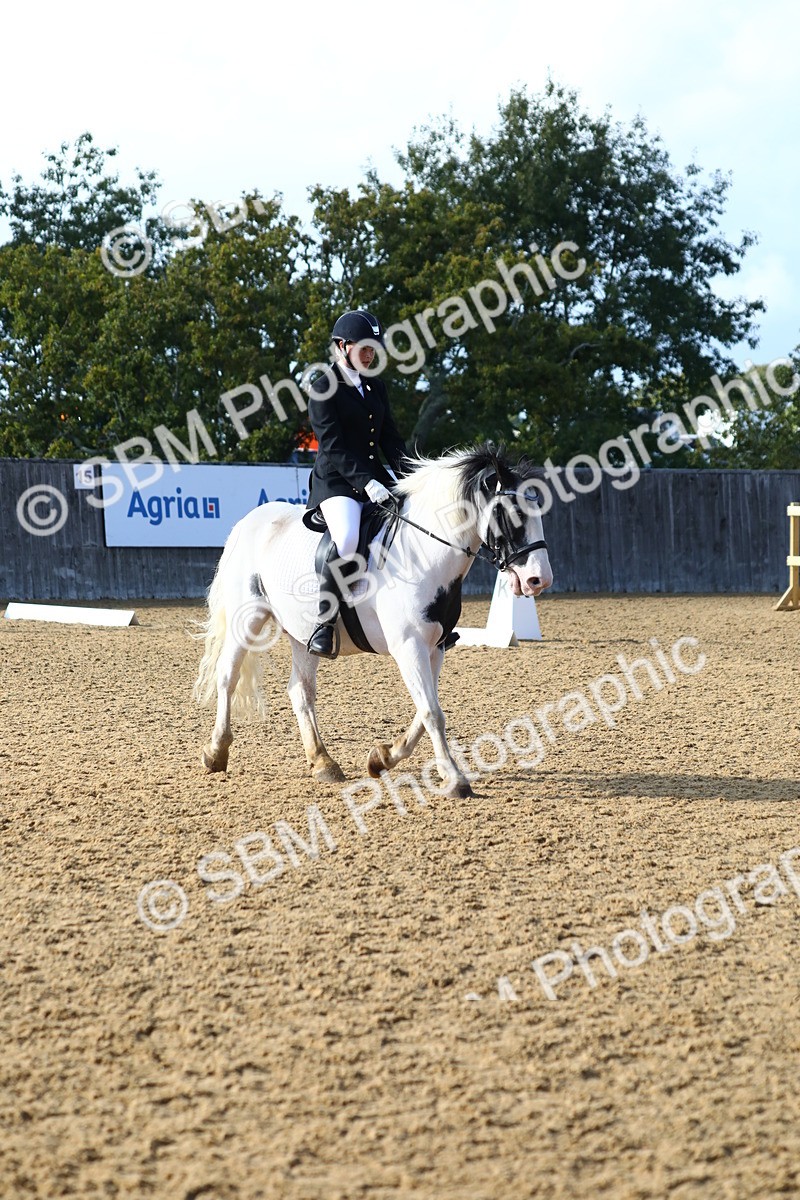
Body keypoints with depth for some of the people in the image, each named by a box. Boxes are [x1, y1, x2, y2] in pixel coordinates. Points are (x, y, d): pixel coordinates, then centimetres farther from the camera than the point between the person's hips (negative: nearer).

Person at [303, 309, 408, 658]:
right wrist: (366, 482, -26)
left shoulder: (375, 386, 16)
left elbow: (390, 437, 14)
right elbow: (333, 445, -15)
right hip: (337, 481, -8)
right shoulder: (323, 389, -6)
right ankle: (324, 625, -24)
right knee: (347, 539, -35)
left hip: (375, 477, 8)